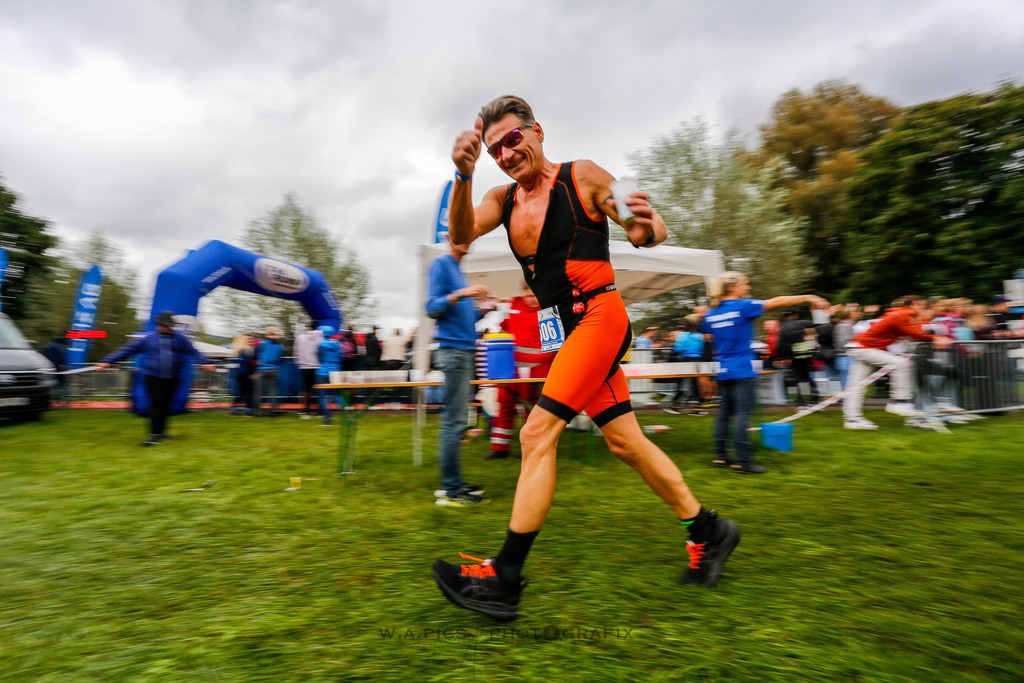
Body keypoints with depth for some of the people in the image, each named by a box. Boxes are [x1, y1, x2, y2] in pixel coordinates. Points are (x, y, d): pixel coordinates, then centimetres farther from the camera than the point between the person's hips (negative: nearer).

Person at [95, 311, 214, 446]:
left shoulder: (180, 338, 7)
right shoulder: (148, 338, 5)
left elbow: (194, 352, 0)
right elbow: (127, 350, 7)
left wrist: (205, 362, -17)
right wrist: (108, 361, 3)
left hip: (172, 378, 2)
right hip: (153, 377, -2)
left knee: (166, 404, 9)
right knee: (156, 404, -9)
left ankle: (161, 431, 22)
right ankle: (155, 434, -7)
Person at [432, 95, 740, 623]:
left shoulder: (582, 177, -3)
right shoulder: (504, 199, 13)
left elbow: (654, 233, -4)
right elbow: (461, 236, -6)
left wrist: (645, 230, -28)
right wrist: (463, 177, -22)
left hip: (598, 317, -7)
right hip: (565, 331, 7)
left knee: (537, 433, -15)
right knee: (625, 443, 10)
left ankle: (503, 579, -7)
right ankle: (707, 531, 28)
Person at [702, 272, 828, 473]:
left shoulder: (710, 314, 8)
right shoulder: (742, 306, -9)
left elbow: (707, 337, 19)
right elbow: (775, 302, -8)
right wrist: (807, 297, -2)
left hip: (723, 371, 7)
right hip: (742, 370, -6)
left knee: (724, 412, 11)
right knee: (743, 413, -4)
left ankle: (720, 456, 16)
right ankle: (743, 461, -3)